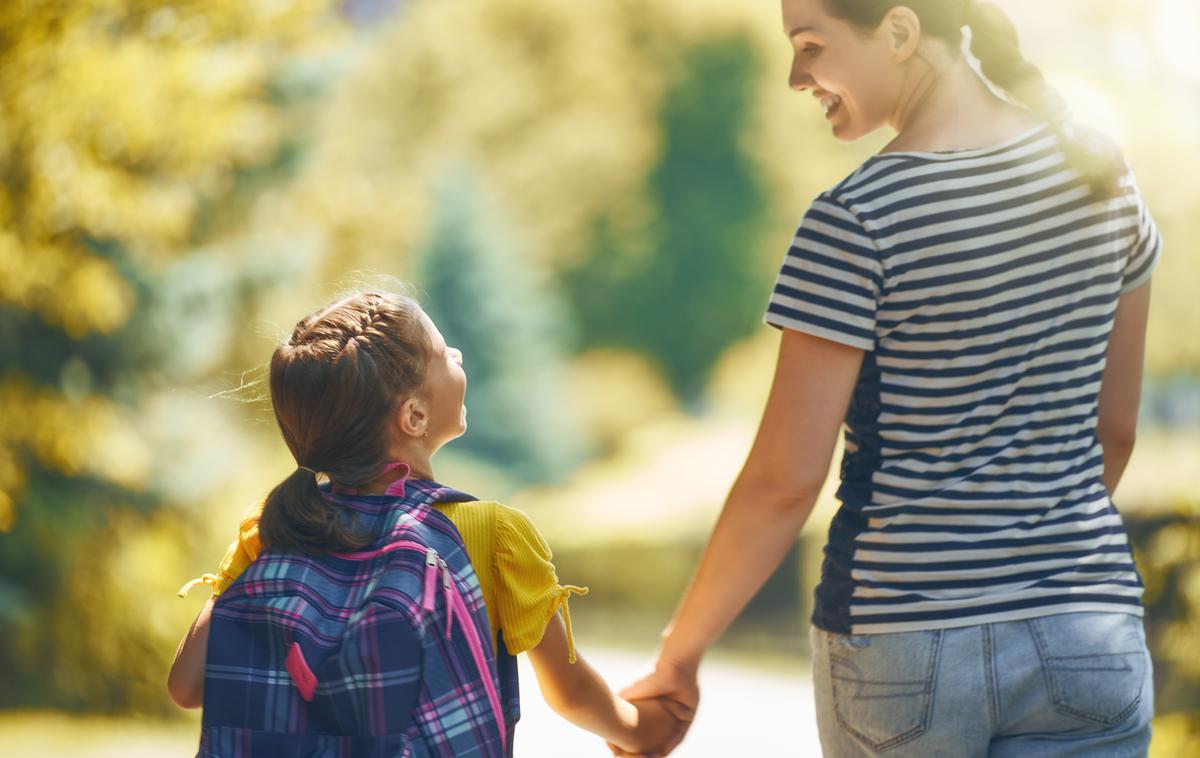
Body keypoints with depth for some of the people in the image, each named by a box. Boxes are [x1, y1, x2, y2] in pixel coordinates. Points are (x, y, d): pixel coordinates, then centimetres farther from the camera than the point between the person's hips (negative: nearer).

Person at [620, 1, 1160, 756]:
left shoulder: (857, 221, -14)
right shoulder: (1100, 171, 2)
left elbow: (783, 482, -12)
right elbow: (1114, 430, 11)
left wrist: (677, 656, -2)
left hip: (901, 635, -3)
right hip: (1083, 636, 3)